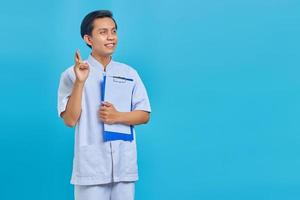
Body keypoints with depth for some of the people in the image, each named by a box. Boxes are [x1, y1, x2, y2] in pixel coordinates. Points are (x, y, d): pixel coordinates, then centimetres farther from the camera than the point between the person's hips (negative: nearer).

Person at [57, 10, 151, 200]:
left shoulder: (129, 73, 6)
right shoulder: (72, 74, -4)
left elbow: (145, 115, 7)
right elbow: (70, 120, -9)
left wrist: (118, 116, -11)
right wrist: (80, 82, -18)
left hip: (125, 164, 3)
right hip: (91, 165, -3)